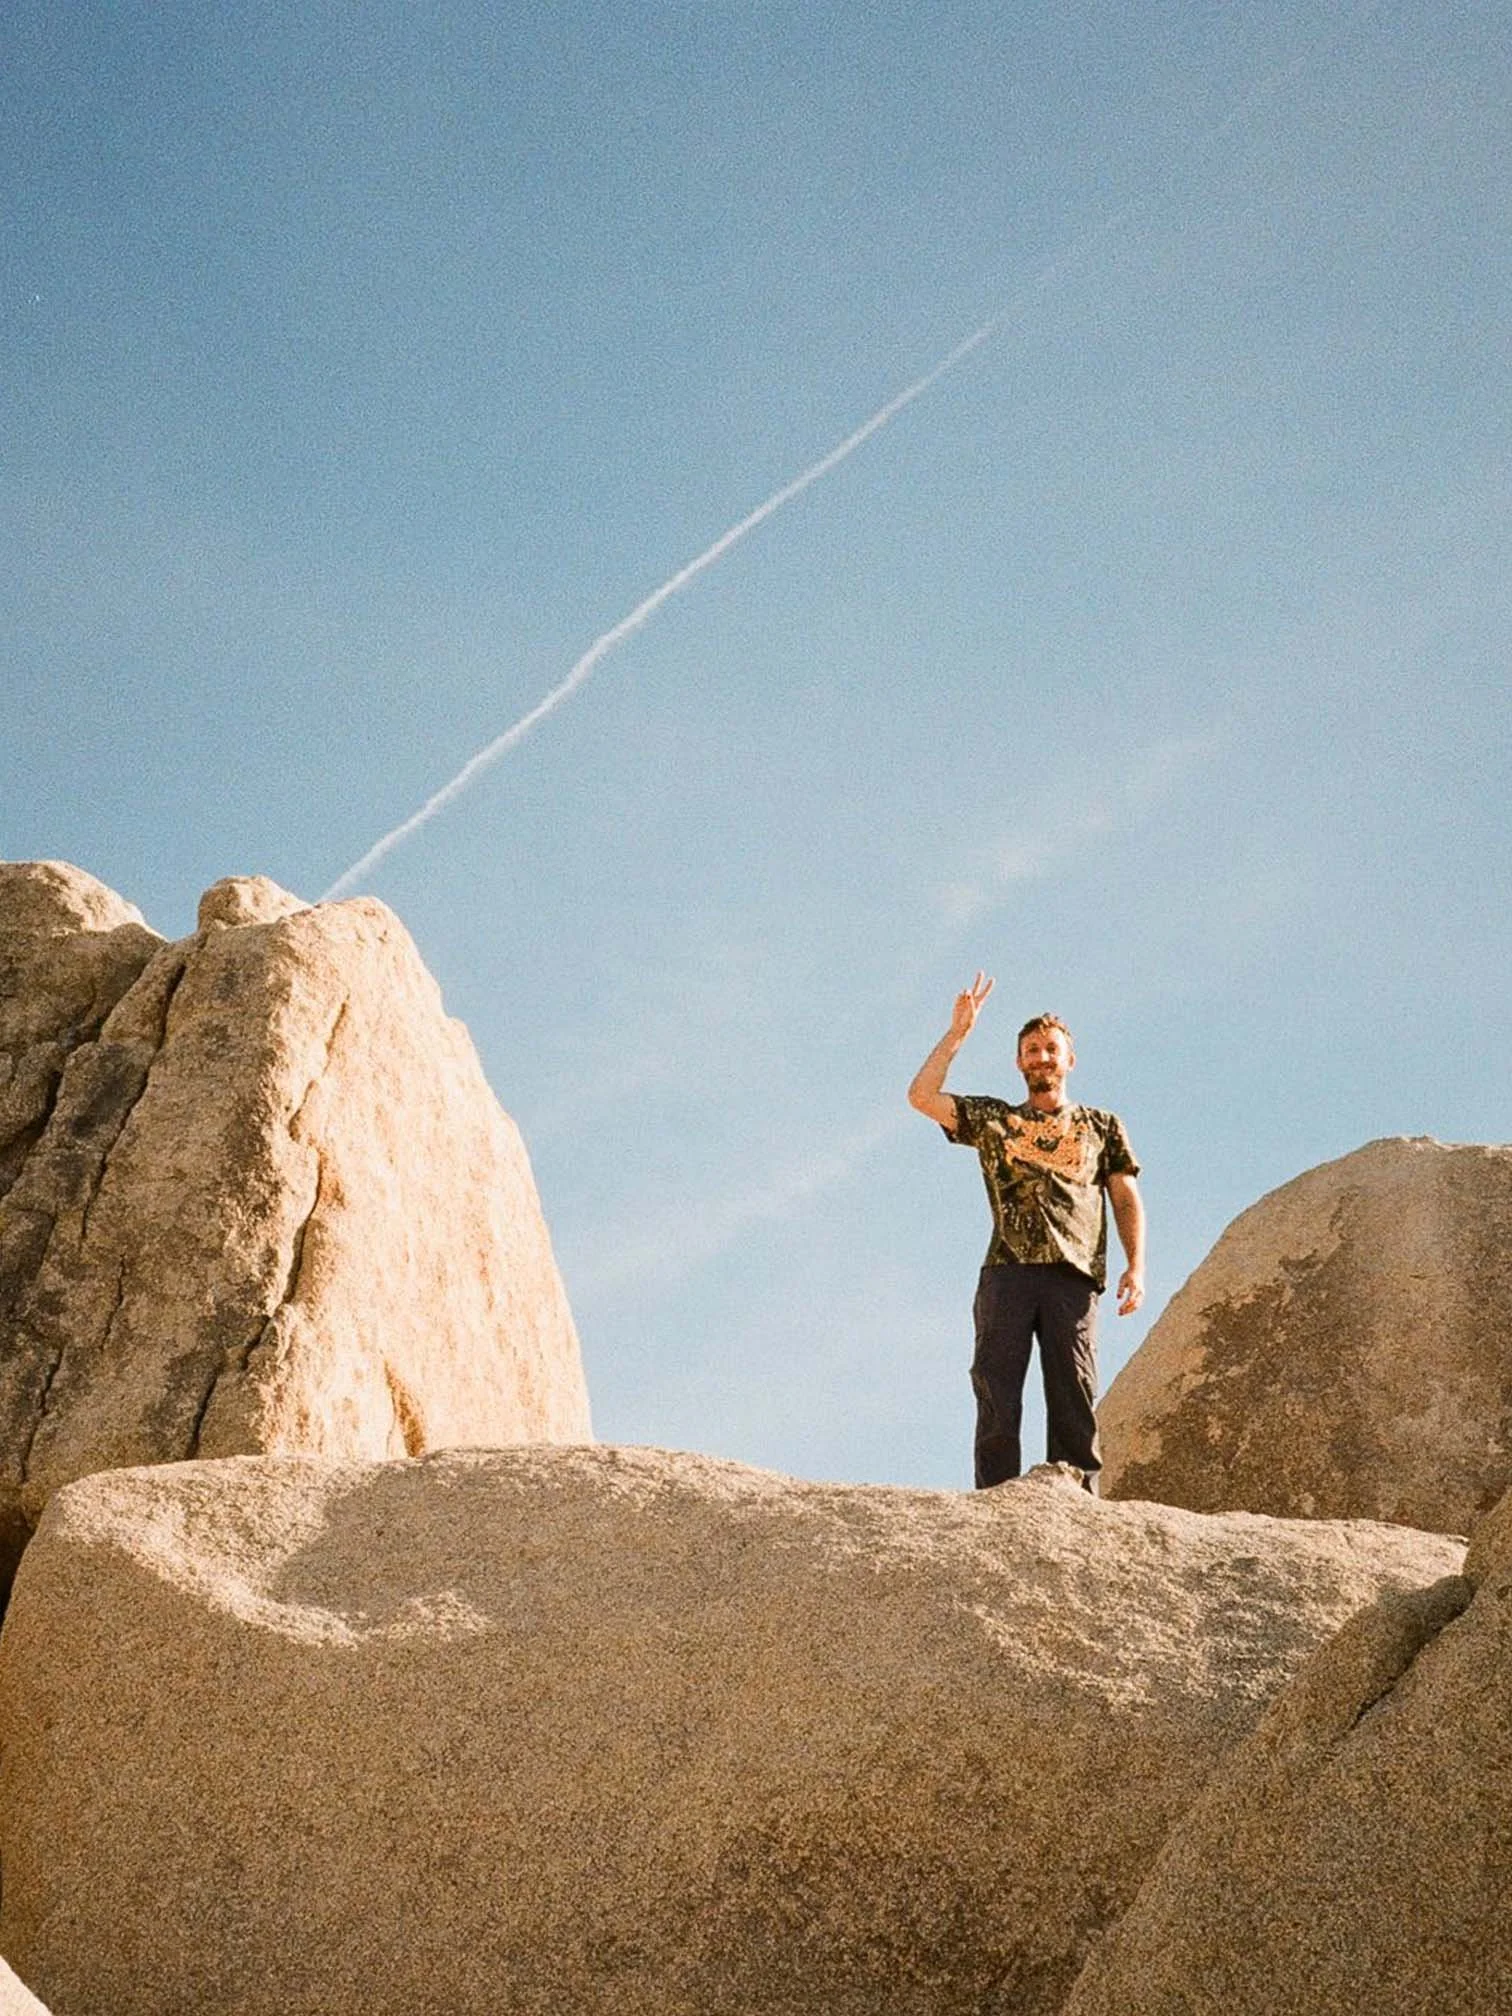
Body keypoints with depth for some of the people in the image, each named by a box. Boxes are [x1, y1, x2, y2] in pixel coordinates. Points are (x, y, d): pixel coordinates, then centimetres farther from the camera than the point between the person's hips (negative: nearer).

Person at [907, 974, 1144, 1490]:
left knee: (1075, 1401, -7)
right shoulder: (991, 1119, 21)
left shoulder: (1102, 1127, 22)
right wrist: (958, 1032, 9)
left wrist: (1135, 1266, 1)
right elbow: (921, 1096, 9)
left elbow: (1127, 1200, 15)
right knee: (997, 1398, -8)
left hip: (1074, 1276, 0)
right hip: (1007, 1272, 0)